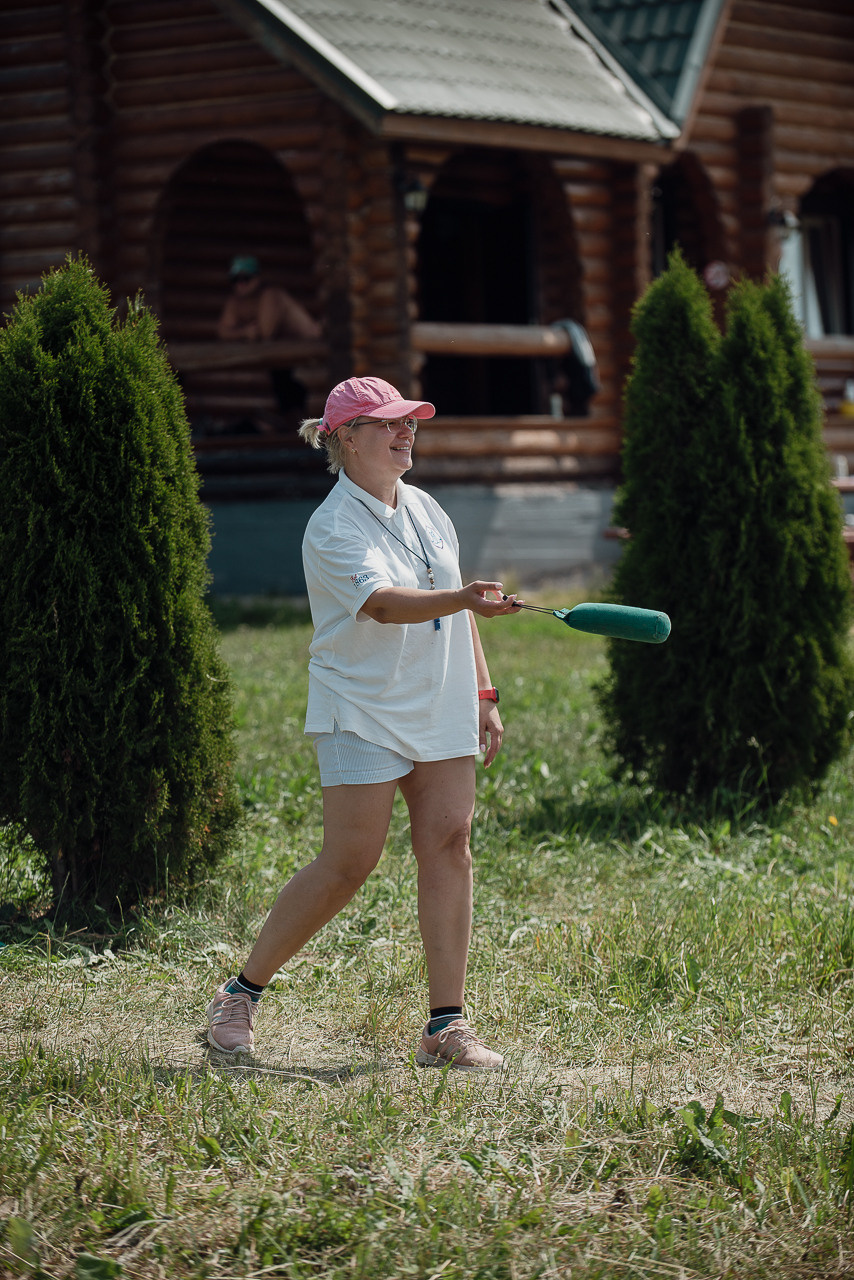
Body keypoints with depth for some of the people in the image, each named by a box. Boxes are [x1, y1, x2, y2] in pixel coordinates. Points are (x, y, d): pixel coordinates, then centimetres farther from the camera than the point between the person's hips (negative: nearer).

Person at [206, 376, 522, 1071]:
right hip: (363, 716, -7)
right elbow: (382, 603, -30)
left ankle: (447, 1026, 1)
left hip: (441, 713, 7)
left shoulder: (426, 509, 11)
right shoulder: (334, 527, -13)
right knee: (347, 866, -7)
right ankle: (241, 994, 11)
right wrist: (462, 598, -45)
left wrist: (484, 693, 16)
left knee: (449, 850, -3)